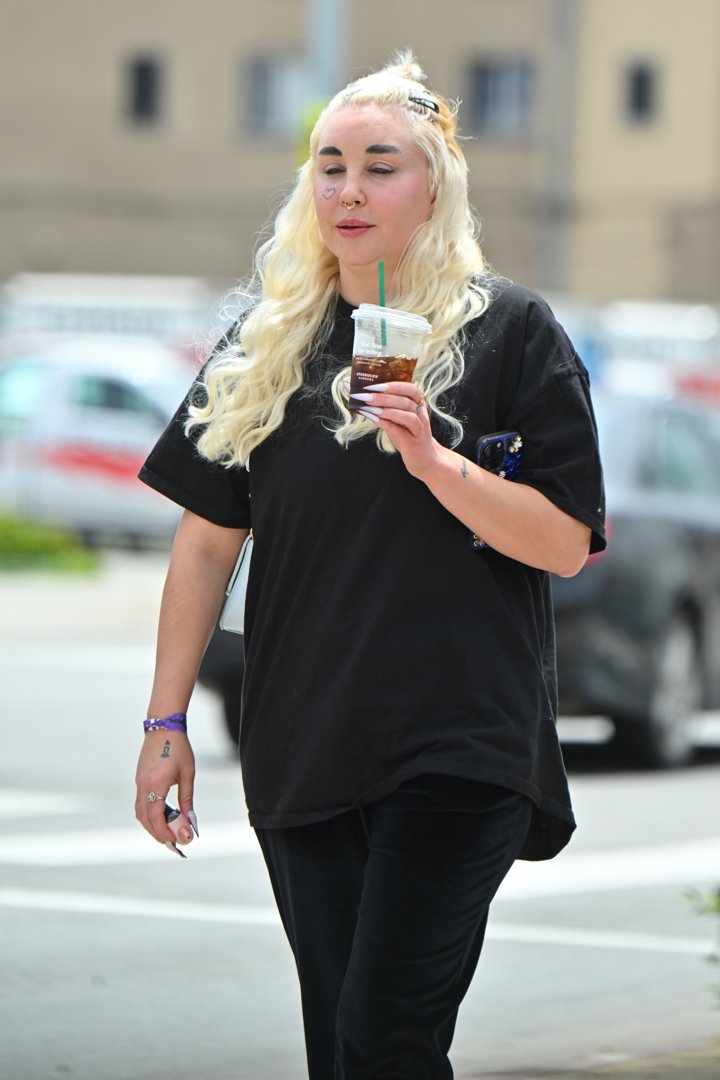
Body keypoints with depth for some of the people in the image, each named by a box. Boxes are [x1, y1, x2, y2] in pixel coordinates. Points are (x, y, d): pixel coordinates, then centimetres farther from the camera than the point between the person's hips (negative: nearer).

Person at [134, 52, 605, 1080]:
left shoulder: (510, 330, 0)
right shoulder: (265, 343, 12)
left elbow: (568, 543, -4)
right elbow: (208, 536, 13)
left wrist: (437, 462, -19)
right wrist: (167, 721, 9)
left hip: (458, 751, -4)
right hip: (301, 752, 5)